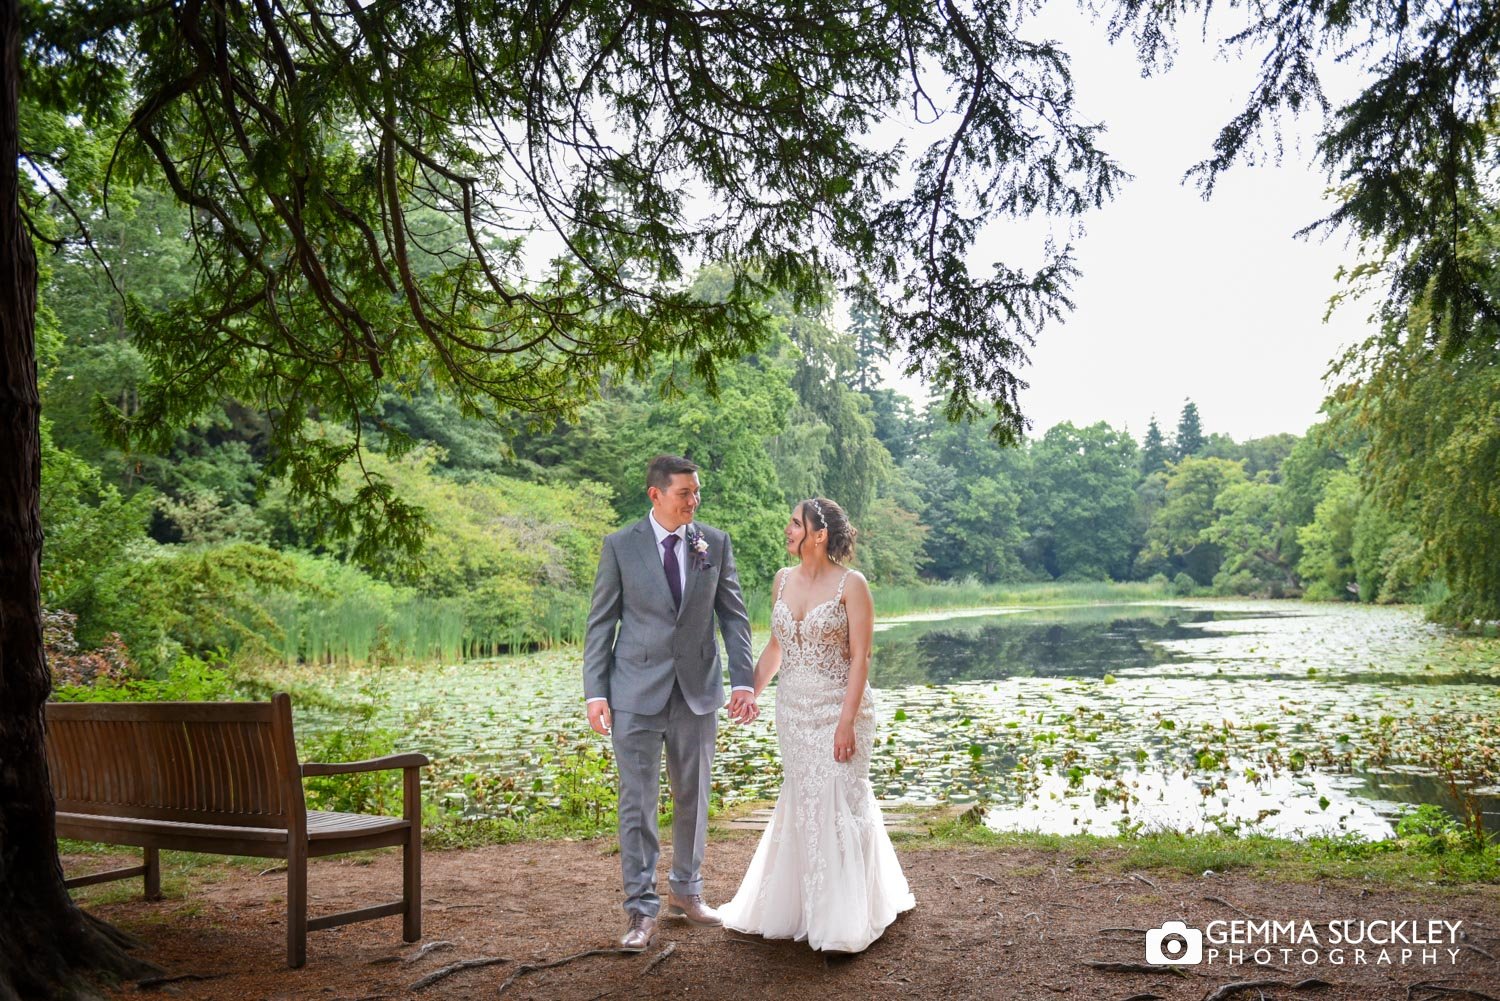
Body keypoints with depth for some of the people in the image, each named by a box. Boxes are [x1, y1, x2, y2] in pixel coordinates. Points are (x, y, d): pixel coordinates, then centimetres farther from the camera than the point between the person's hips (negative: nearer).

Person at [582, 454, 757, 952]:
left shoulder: (715, 543, 2)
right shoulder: (620, 546, -3)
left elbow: (734, 616, 4)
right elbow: (600, 623, -1)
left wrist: (744, 681, -5)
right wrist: (596, 692, -7)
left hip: (698, 690, 2)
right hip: (637, 692, -2)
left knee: (693, 797, 14)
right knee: (637, 800, -1)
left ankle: (686, 890, 32)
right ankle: (642, 910, 8)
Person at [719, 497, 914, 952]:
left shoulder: (851, 584, -12)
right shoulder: (784, 578, 6)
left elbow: (860, 658, -14)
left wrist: (847, 721, -19)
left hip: (838, 709, -6)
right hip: (793, 710, 6)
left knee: (838, 805, -2)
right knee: (799, 805, 13)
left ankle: (844, 919, 11)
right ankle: (798, 906, 29)